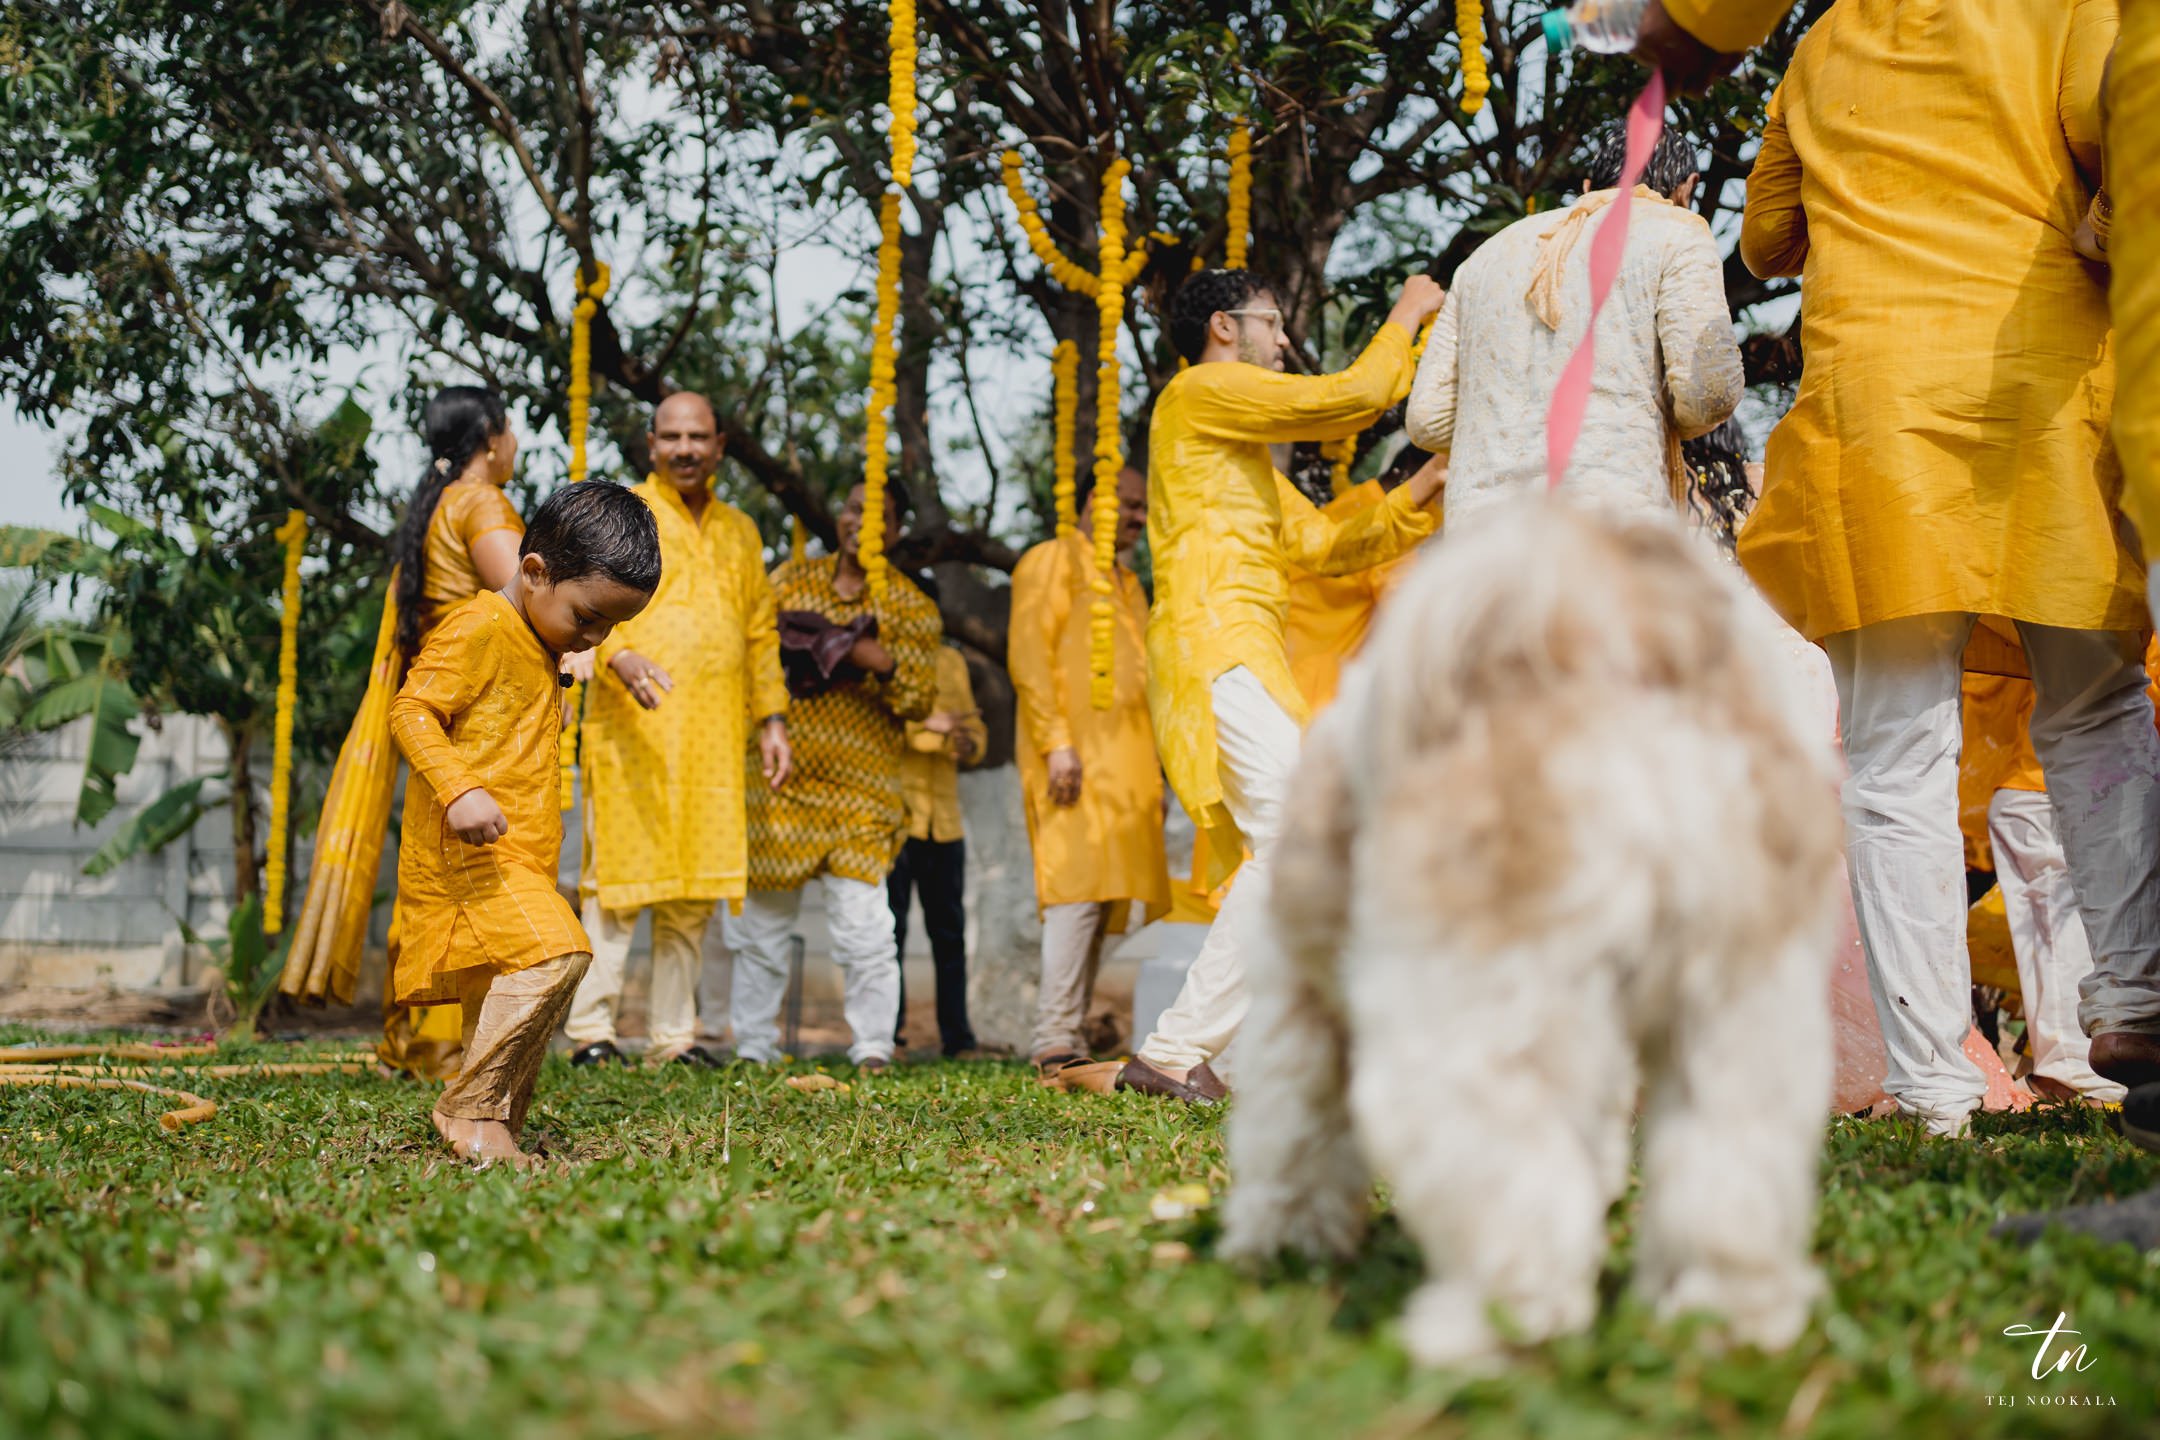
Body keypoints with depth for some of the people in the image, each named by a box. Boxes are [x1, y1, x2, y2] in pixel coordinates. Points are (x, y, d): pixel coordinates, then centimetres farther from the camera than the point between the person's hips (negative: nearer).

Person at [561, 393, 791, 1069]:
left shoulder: (740, 532, 20)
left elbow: (760, 634, 24)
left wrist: (772, 720, 15)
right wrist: (620, 656, -25)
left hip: (713, 735, 5)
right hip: (634, 729, -5)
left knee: (695, 887, 4)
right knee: (622, 875, -7)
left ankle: (674, 1033, 9)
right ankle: (591, 1027, -1)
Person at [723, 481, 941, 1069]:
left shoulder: (910, 607, 5)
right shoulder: (790, 579, 13)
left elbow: (920, 698, -1)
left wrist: (880, 662, -18)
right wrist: (783, 646, -5)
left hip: (858, 789, -3)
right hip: (776, 778, 3)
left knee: (862, 922, -11)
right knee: (759, 921, 6)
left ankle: (873, 1050, 0)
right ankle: (753, 1048, 16)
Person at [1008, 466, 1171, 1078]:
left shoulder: (1128, 584, 28)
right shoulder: (1052, 561, 2)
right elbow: (1028, 655, -9)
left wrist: (1151, 774, 21)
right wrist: (1056, 742, -19)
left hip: (1124, 767, 8)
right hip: (1076, 761, -8)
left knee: (1101, 900, 4)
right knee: (1079, 890, -17)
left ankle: (1072, 1040, 5)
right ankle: (1056, 1045, -20)